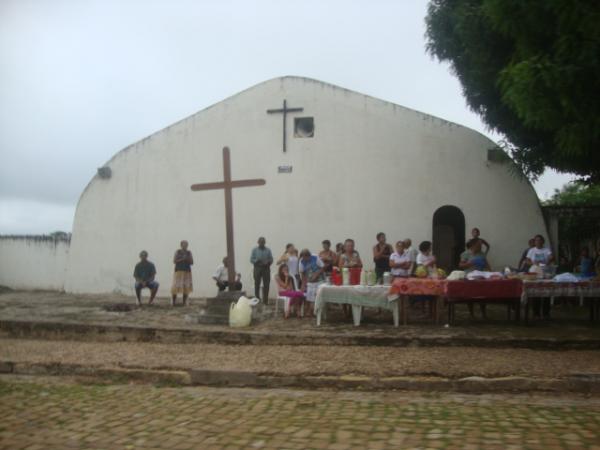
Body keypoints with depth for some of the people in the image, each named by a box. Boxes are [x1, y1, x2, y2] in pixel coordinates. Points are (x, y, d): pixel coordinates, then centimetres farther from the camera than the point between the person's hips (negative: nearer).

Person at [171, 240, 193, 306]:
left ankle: (184, 302, 7)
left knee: (186, 287, -1)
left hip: (187, 272, 3)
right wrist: (182, 259, -13)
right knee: (175, 287, -9)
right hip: (178, 271, -3)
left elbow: (192, 262, 6)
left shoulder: (189, 252, 10)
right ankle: (173, 302, -1)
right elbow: (174, 261, -4)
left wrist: (187, 259, -10)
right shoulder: (177, 251, 4)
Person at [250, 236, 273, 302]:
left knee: (266, 285, -2)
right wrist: (256, 261, -17)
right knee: (257, 284, -1)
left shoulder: (268, 250, 9)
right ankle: (257, 299, 6)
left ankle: (265, 300, 4)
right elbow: (251, 259, 2)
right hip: (257, 268, -1)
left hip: (266, 268, 1)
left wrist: (268, 263, -14)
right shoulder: (254, 250, 6)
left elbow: (271, 259, 7)